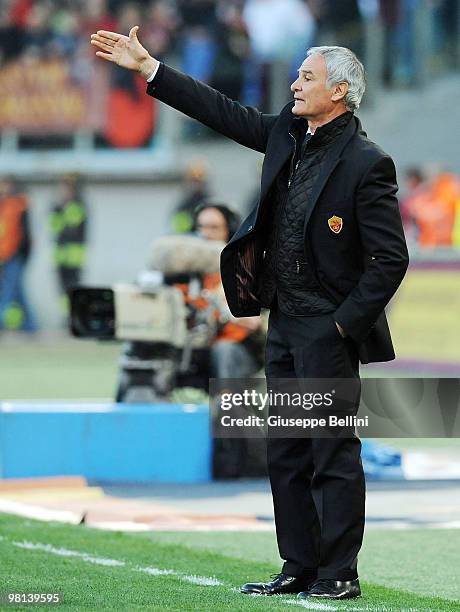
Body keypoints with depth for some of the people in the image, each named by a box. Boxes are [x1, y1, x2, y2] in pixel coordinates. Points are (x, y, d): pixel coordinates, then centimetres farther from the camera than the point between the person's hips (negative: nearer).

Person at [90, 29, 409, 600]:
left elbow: (391, 259, -15)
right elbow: (224, 112, 14)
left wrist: (344, 323, -15)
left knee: (333, 454, -4)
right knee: (286, 454, 12)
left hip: (329, 332, -9)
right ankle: (300, 569, 19)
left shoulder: (366, 163, -15)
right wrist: (146, 66, 13)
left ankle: (339, 575, 2)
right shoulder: (288, 134, 8)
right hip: (284, 325, 9)